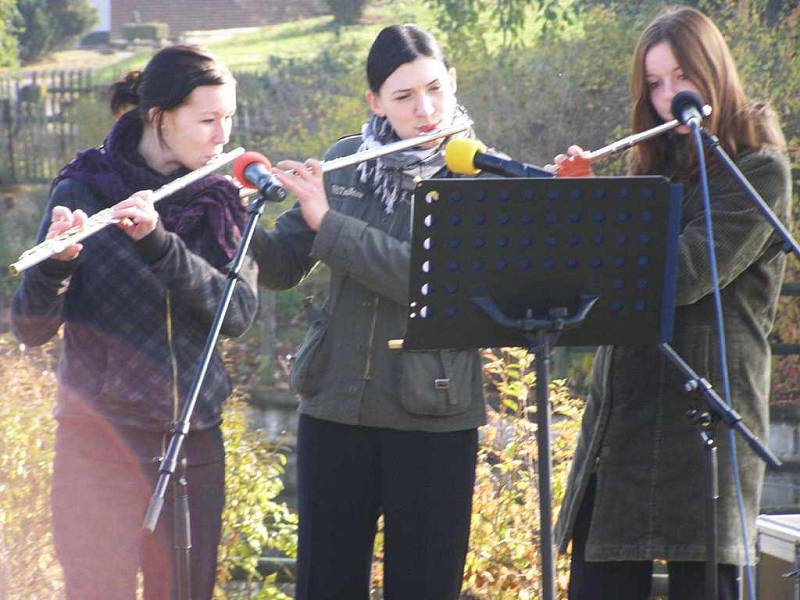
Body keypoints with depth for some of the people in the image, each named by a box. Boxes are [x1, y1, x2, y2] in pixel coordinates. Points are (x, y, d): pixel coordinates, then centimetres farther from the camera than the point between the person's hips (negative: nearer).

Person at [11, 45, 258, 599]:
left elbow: (238, 313, -13)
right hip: (101, 430, -4)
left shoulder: (222, 203, 4)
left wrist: (159, 242, -26)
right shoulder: (84, 190, -7)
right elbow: (31, 329, -12)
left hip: (194, 433, 4)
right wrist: (56, 261, -32)